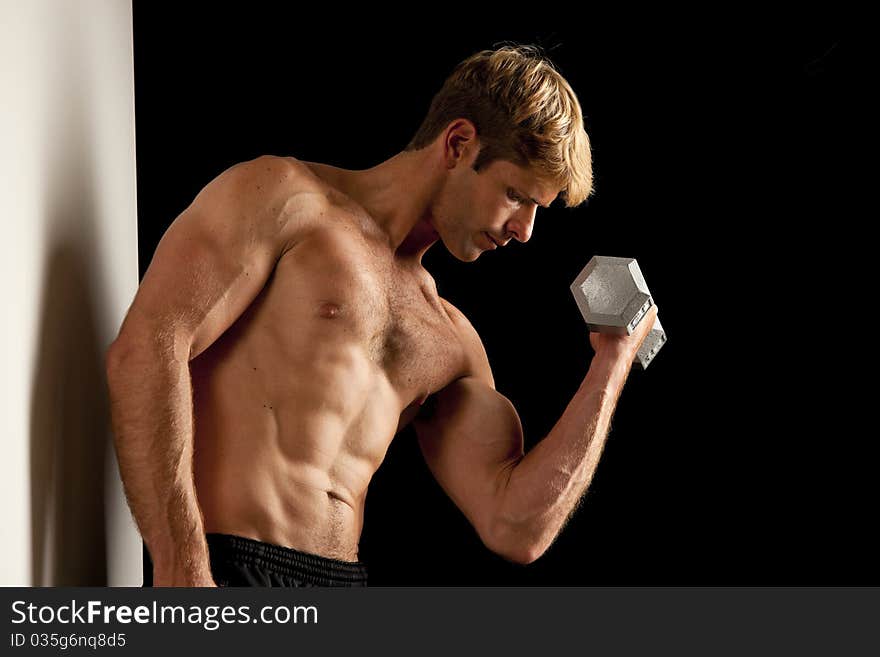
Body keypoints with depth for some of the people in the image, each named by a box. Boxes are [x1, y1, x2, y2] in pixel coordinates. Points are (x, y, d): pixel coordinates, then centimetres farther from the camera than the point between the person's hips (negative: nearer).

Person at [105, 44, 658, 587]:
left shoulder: (451, 343, 18)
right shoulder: (284, 197, 1)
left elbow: (517, 530, 8)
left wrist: (612, 361, 12)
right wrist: (179, 567, -19)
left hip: (343, 586, 5)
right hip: (228, 572, -5)